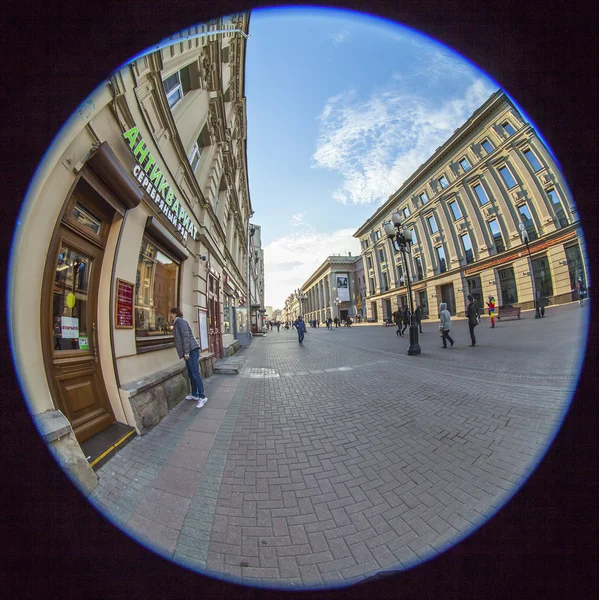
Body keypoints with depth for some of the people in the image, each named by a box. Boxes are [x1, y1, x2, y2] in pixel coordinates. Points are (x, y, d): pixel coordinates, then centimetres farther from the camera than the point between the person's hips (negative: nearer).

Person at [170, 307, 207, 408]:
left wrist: (186, 352, -19)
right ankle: (194, 395, 23)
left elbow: (186, 336, -17)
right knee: (191, 374, 13)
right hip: (188, 352, 10)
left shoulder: (180, 321, -8)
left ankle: (202, 397, -7)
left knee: (195, 374, -10)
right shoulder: (177, 323, 22)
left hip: (192, 350, -10)